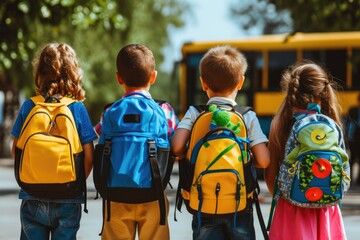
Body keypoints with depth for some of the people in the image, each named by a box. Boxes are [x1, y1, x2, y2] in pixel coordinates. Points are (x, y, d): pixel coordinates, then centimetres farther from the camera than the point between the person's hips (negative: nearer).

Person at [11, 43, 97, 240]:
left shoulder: (28, 107, -4)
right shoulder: (77, 109, -7)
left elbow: (15, 150, 2)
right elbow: (89, 157, -6)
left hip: (32, 197, 1)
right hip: (67, 201, -1)